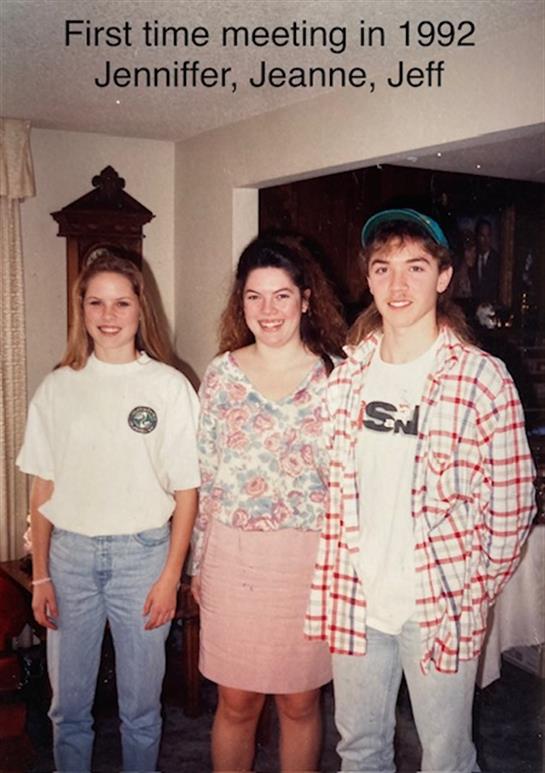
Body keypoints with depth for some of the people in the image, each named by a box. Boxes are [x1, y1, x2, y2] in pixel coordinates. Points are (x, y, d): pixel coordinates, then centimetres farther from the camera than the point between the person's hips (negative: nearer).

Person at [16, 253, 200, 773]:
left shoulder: (169, 387, -4)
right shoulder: (58, 387, 3)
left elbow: (186, 491, -2)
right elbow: (42, 488, 6)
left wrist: (171, 575, -5)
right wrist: (39, 575, 5)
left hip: (142, 553, -2)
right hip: (70, 553, 2)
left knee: (140, 705, 11)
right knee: (68, 704, 13)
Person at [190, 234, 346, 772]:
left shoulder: (335, 375, -4)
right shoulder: (222, 373, 1)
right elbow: (204, 476, 6)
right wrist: (198, 562, 7)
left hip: (308, 560, -1)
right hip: (232, 556, 1)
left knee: (300, 702, 14)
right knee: (236, 703, 13)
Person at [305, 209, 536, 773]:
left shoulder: (482, 378, -12)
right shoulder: (348, 375, 2)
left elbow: (512, 503, -7)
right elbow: (333, 488, 9)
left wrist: (477, 591, -4)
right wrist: (331, 580, 6)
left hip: (441, 606, -3)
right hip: (354, 599, 4)